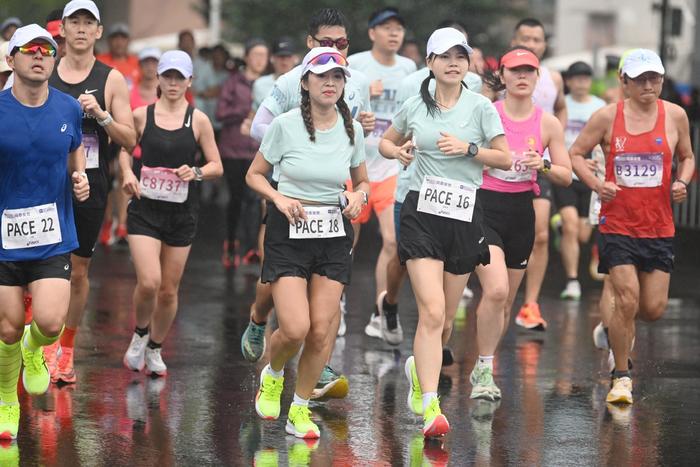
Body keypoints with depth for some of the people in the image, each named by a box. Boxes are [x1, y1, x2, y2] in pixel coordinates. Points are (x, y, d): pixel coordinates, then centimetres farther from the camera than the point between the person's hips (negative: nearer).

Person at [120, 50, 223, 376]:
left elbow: (217, 166, 5)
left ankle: (155, 349, 29)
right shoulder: (141, 116, 0)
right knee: (148, 282, -17)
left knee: (169, 291, 6)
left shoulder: (198, 120, 0)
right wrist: (127, 173, -1)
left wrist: (196, 172, -15)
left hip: (182, 212, 1)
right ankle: (139, 335, 12)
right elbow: (122, 147, 17)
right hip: (145, 208, -1)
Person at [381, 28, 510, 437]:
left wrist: (468, 148, -15)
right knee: (432, 312, -15)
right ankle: (430, 407, -18)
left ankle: (419, 368, 41)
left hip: (464, 214, 1)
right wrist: (398, 151, 0)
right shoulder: (415, 107, 6)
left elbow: (505, 159, 1)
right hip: (422, 211, -1)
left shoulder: (480, 106, 1)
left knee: (446, 317, 10)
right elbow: (386, 142, 22)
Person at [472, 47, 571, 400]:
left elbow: (566, 176, 6)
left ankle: (482, 371, 28)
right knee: (496, 290, -22)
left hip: (521, 213, 4)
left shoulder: (548, 124, 4)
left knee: (506, 300, 10)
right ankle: (484, 370, -9)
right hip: (483, 208, -4)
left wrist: (543, 165, -12)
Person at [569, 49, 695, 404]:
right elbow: (575, 154, 3)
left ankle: (617, 327, 36)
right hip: (618, 225, -3)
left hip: (659, 227, 3)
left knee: (654, 309, 1)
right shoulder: (607, 117, -4)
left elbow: (687, 157, 16)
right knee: (627, 301, -12)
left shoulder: (675, 116, 2)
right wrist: (597, 184, -14)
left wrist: (682, 182, -5)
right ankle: (621, 377, 5)